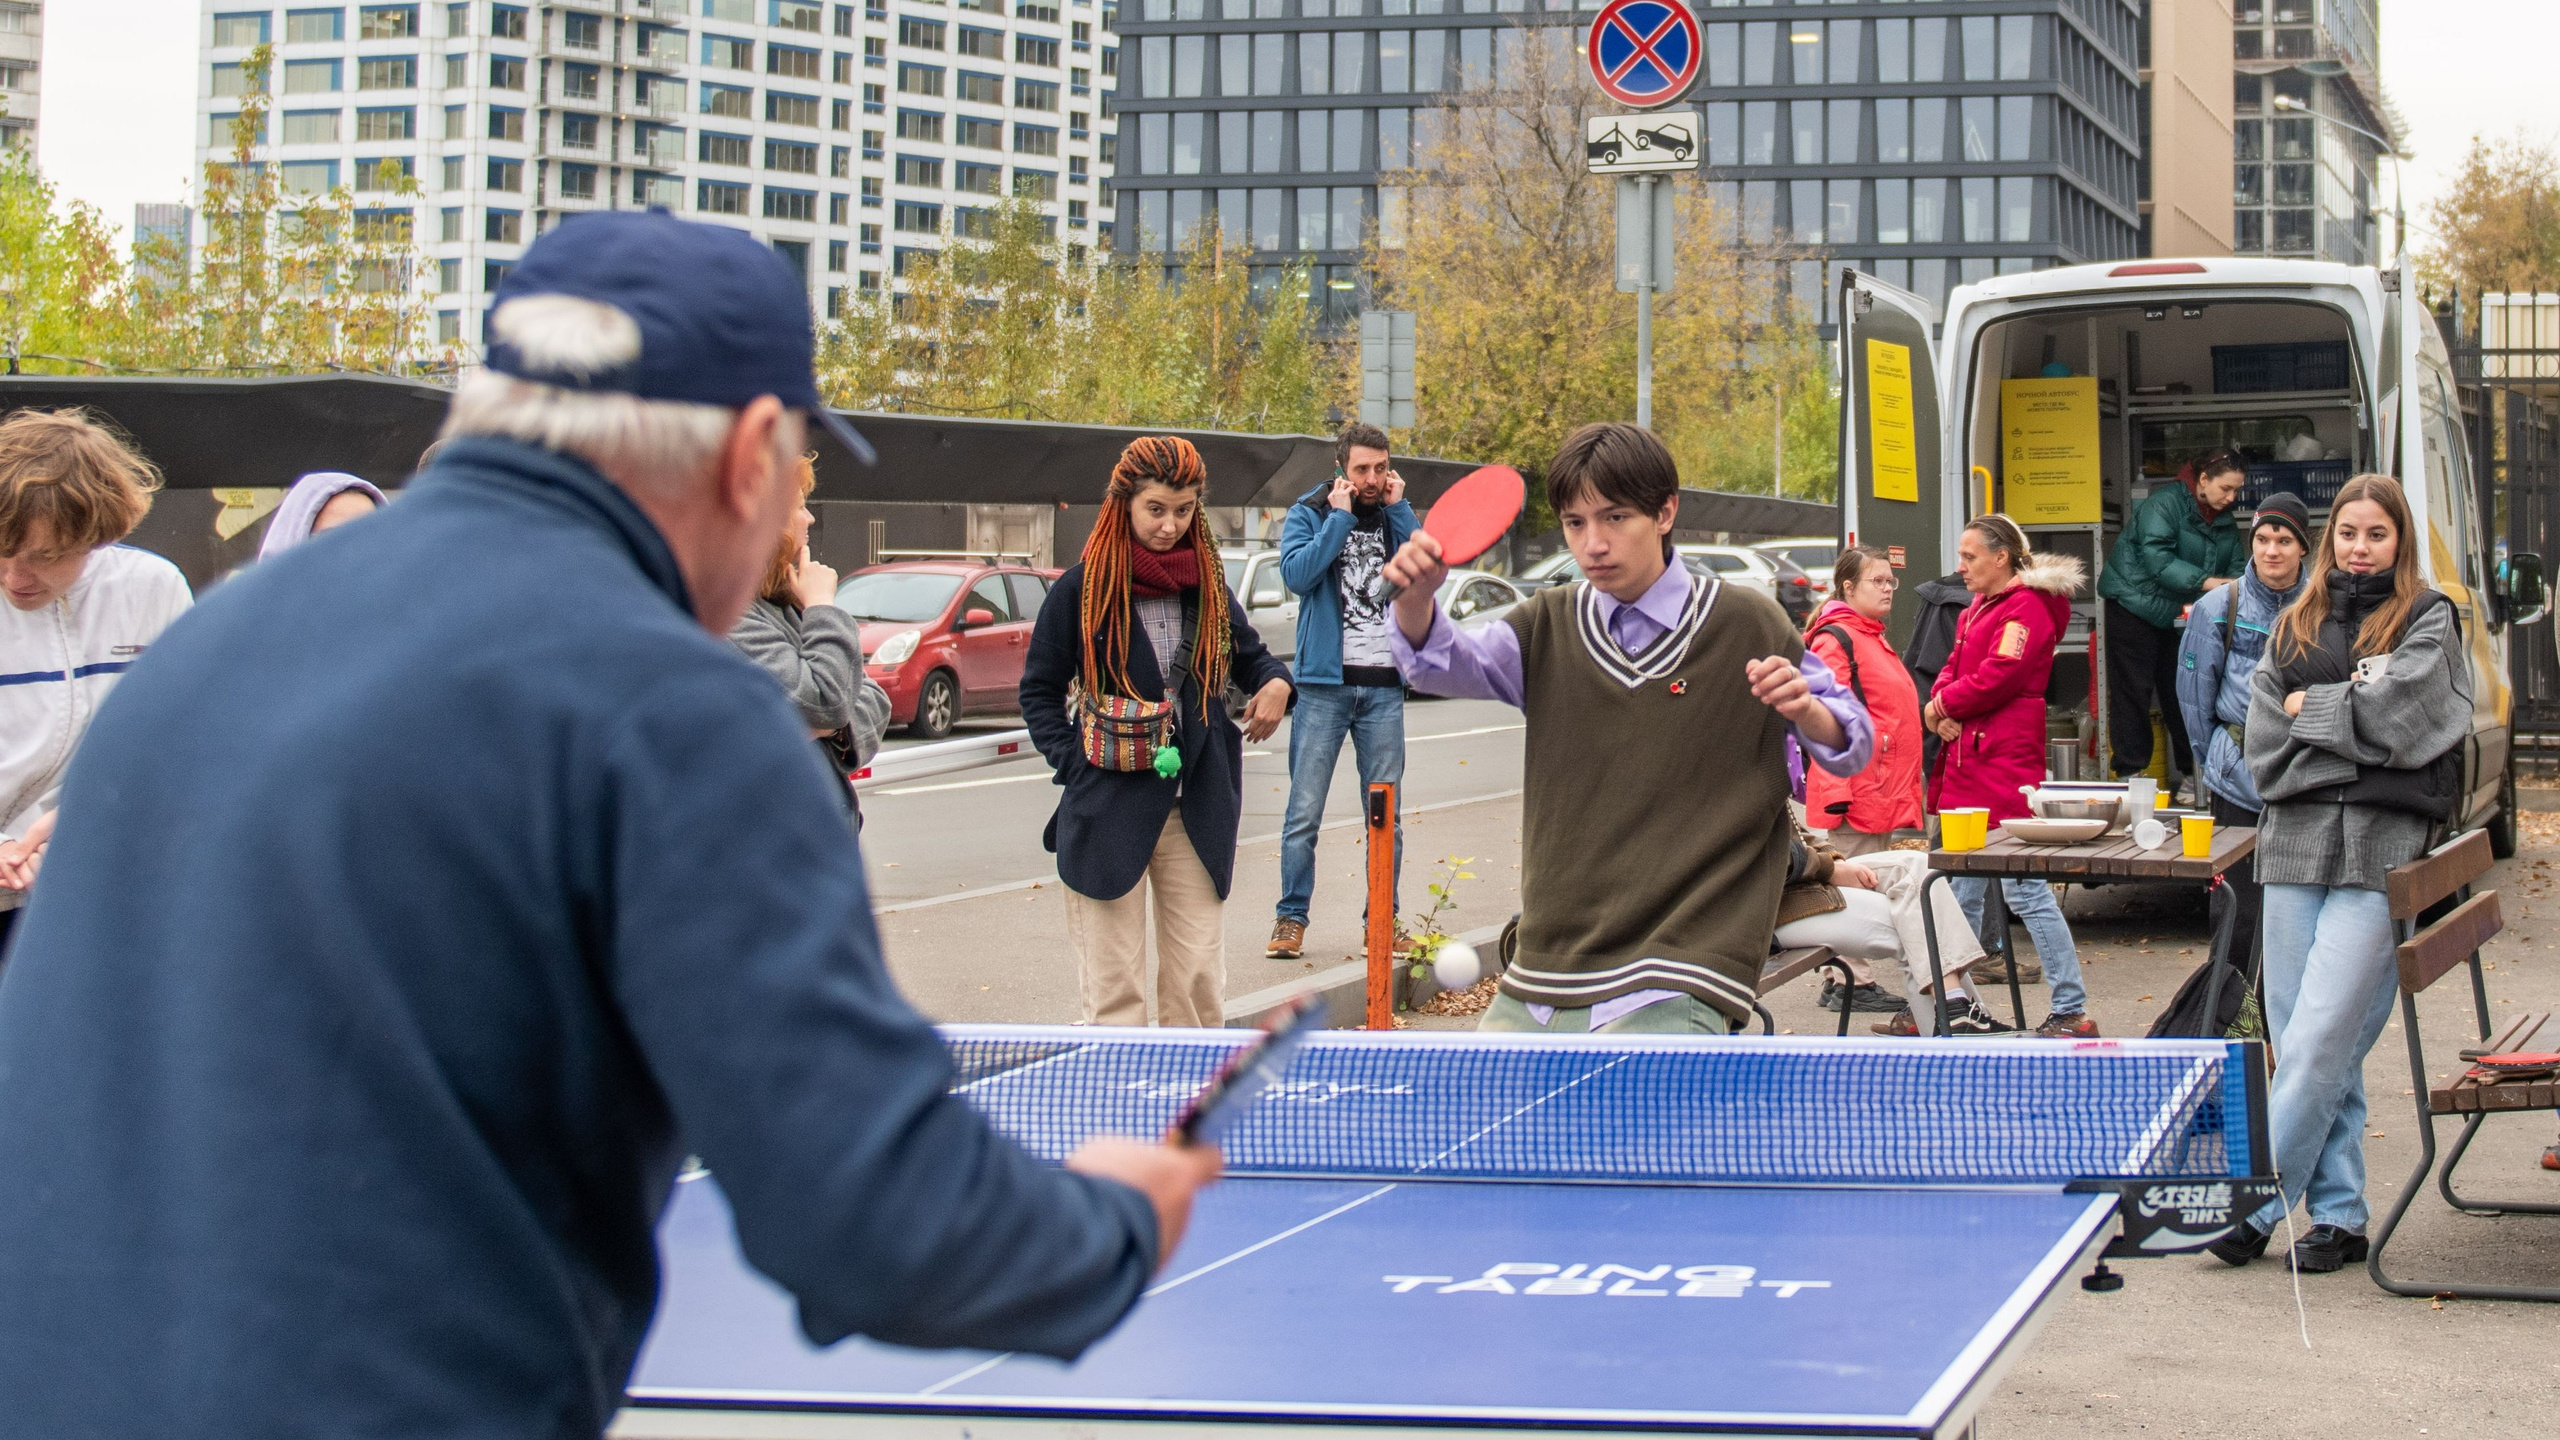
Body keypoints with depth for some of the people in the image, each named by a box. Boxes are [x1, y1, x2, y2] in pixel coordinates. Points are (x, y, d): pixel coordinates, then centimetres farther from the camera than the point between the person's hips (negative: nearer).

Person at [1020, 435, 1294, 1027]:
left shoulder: (1207, 582, 7)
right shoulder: (1083, 588, -4)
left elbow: (1248, 653, 22)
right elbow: (1040, 690, 4)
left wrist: (1274, 681, 0)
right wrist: (1075, 762, -8)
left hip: (1198, 810, 4)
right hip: (1108, 809, -4)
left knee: (1198, 979, 5)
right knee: (1114, 986, -1)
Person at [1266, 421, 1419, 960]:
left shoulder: (1396, 516, 11)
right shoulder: (1309, 514, 3)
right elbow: (1296, 573, -15)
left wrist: (1398, 509, -7)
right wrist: (1342, 518, -12)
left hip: (1384, 686, 3)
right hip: (1324, 682, -3)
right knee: (1304, 812, -2)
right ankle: (1291, 917, 5)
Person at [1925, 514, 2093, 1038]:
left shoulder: (2027, 607, -10)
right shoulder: (1977, 609, 20)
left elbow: (1998, 678, -18)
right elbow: (1954, 669, 17)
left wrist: (1943, 706, -5)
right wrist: (1941, 713, -4)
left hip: (2006, 766, -10)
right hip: (1966, 763, 10)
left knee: (2025, 889, -10)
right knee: (1964, 891, 12)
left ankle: (2072, 1011, -6)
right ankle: (1961, 1008, 20)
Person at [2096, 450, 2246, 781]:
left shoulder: (2225, 521, 8)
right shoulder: (2164, 503, -19)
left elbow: (2234, 567, 7)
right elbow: (2157, 558, -29)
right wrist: (2205, 582, -35)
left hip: (2176, 613, 7)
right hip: (2135, 602, -7)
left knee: (2180, 689, 9)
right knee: (2134, 689, -5)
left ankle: (2193, 769, 13)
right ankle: (2131, 771, -2)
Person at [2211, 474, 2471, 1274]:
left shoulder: (2427, 621, 5)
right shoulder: (2296, 627, 16)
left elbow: (2397, 720, -9)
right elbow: (2264, 744, 7)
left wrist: (2311, 709, 0)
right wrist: (2351, 724, -4)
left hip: (2381, 850, -5)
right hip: (2294, 846, 5)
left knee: (2319, 1042, -10)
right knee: (2304, 1043, 4)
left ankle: (2251, 1203, -6)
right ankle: (2339, 1215, 11)